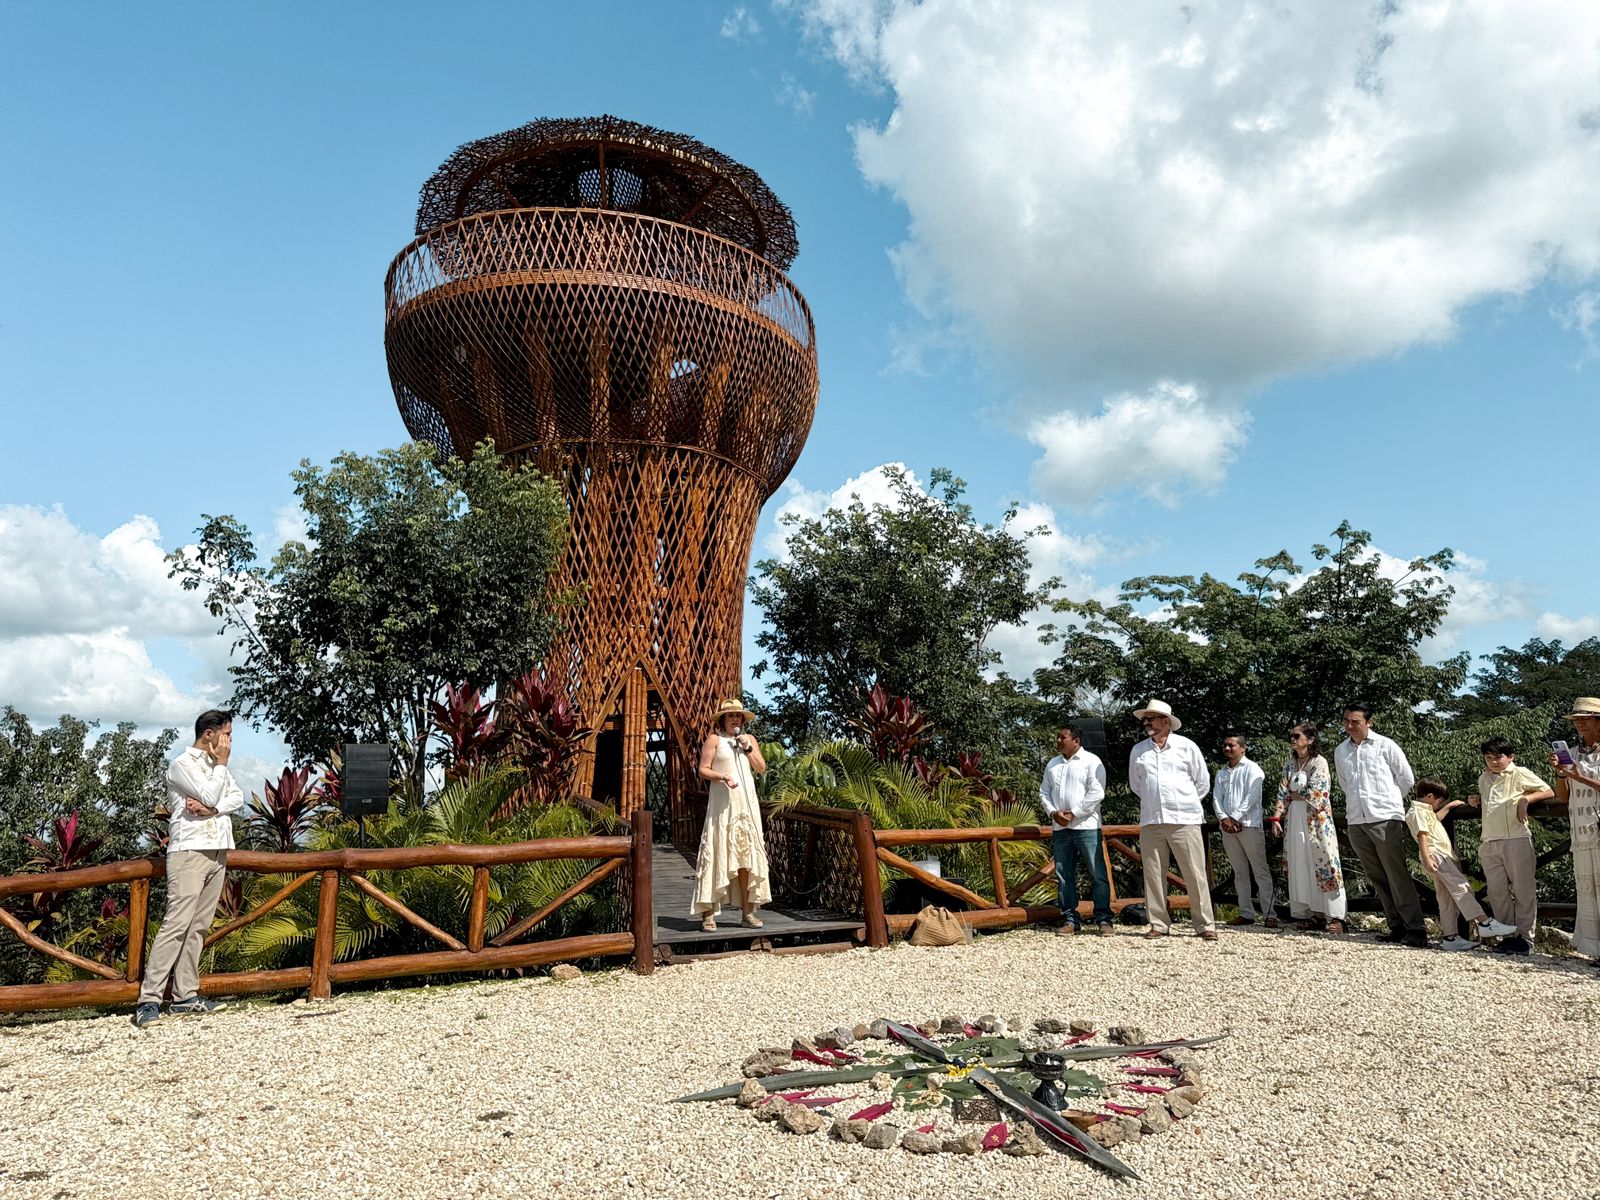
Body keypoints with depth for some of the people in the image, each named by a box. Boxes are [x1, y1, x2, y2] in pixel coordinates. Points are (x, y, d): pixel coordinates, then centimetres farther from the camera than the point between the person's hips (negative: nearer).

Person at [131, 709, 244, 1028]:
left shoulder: (218, 766, 16)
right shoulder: (183, 764, -7)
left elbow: (237, 798, 7)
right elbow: (210, 796, -17)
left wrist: (211, 808, -11)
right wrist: (221, 763, -6)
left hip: (218, 851, 7)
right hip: (190, 850, -7)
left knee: (200, 926, 6)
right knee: (177, 924, -12)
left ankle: (186, 994, 9)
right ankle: (150, 999, -8)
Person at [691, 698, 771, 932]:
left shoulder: (749, 739, 16)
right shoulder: (714, 739, 3)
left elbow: (762, 769, 11)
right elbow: (703, 770, -3)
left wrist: (748, 748, 0)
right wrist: (722, 776, -19)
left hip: (747, 802, 4)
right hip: (722, 803, -4)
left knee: (747, 855, 3)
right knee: (717, 853, -7)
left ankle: (747, 911, 9)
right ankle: (708, 913, -5)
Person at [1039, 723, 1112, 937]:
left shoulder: (1091, 761, -1)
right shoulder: (1052, 764, 17)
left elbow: (1097, 793, -9)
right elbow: (1044, 792, 16)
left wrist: (1074, 813, -12)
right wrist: (1053, 812, -2)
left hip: (1086, 826, -5)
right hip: (1059, 828, 5)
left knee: (1098, 874, -4)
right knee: (1064, 876, 6)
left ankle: (1104, 919, 3)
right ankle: (1069, 919, 13)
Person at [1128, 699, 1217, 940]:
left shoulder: (1186, 746, 2)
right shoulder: (1138, 751, 9)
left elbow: (1203, 782, 9)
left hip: (1184, 820, -3)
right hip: (1150, 821, 3)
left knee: (1195, 874, -2)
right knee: (1153, 874, 4)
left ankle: (1205, 925, 7)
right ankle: (1159, 924, 12)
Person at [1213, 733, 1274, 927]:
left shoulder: (1252, 769, 1)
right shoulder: (1221, 773, 18)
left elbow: (1252, 797, -9)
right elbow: (1216, 798, 9)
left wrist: (1235, 818, -13)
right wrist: (1223, 818, -8)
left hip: (1249, 825, -5)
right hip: (1227, 826, 6)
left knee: (1261, 871, -4)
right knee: (1239, 872, 7)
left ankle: (1269, 914, -3)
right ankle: (1246, 913, 10)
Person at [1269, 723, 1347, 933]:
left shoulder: (1319, 762, -5)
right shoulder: (1289, 763, 13)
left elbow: (1315, 794, -14)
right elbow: (1283, 793, 8)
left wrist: (1295, 794, 0)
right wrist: (1276, 817, 0)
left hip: (1315, 820, -6)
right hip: (1294, 819, 6)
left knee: (1322, 864, -7)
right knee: (1301, 867, 5)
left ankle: (1334, 917, -5)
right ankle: (1314, 914, 10)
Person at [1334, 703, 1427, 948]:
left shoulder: (1385, 745, -1)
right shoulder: (1340, 751, 11)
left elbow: (1407, 778, 6)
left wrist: (1389, 801, 10)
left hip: (1386, 819, -5)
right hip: (1356, 821, 5)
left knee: (1397, 876, -6)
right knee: (1377, 878, 8)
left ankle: (1416, 929, -1)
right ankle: (1396, 927, 16)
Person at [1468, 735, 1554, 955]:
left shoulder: (1520, 774, 2)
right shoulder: (1483, 778, 18)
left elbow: (1548, 791, 3)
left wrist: (1525, 799, -11)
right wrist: (1476, 800, 13)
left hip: (1516, 840, -5)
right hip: (1489, 843, 5)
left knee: (1523, 890, -1)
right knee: (1497, 891, 4)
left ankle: (1525, 938, 4)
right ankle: (1508, 936, 11)